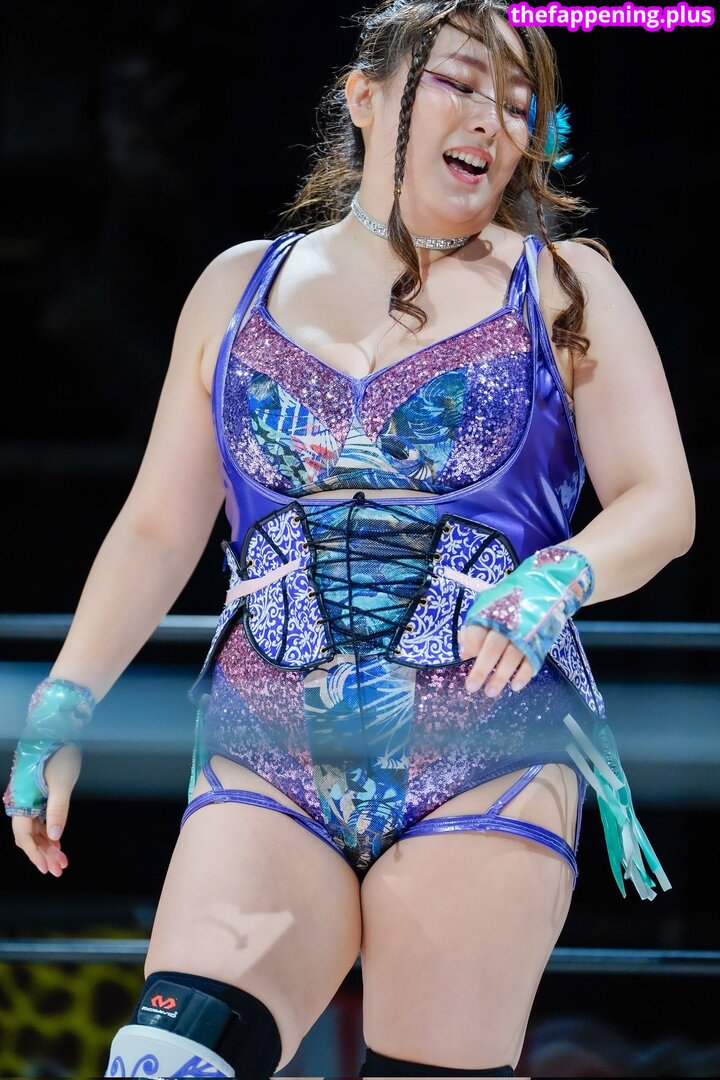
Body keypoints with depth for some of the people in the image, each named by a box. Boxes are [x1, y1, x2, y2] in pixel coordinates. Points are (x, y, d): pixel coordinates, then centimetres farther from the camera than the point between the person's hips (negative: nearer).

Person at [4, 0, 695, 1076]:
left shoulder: (564, 286, 10)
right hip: (268, 760, 2)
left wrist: (558, 579, -16)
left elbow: (662, 502, 4)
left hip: (489, 758, -1)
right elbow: (160, 527, 18)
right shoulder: (242, 285, 16)